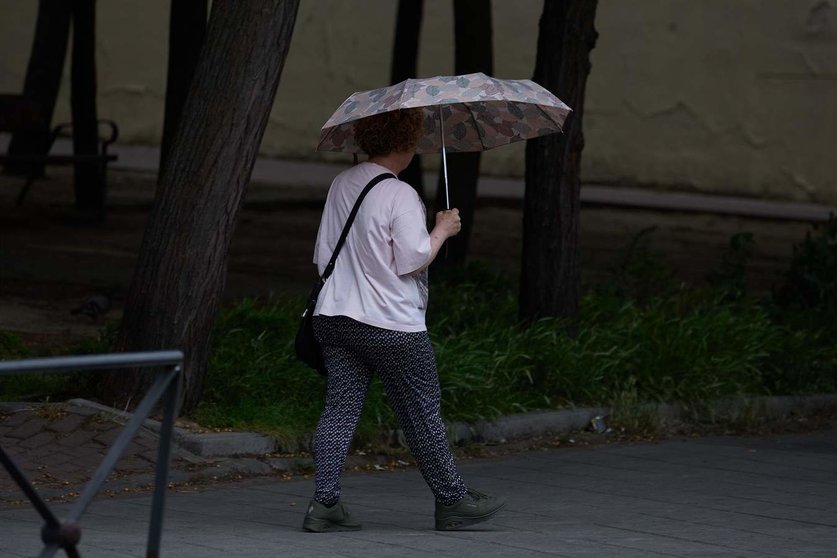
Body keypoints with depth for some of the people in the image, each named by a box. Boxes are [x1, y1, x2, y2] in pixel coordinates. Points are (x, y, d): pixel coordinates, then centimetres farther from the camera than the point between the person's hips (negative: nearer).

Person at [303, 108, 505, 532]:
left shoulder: (341, 185, 10)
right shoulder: (400, 196, -14)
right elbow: (412, 259, -16)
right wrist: (442, 229, -2)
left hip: (334, 317, 7)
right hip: (391, 323, -7)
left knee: (339, 408, 4)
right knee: (422, 413, 6)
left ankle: (324, 502, -5)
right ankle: (452, 500, 17)